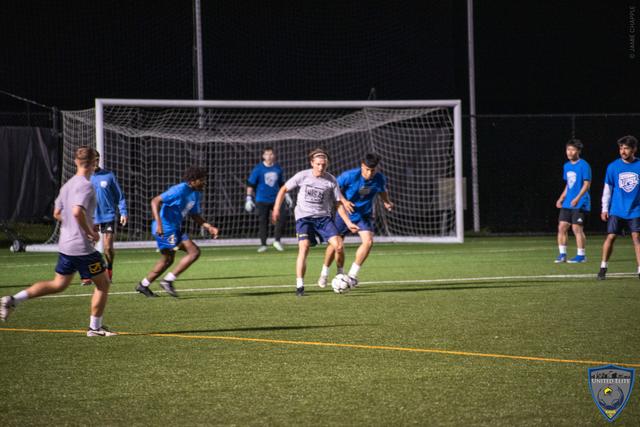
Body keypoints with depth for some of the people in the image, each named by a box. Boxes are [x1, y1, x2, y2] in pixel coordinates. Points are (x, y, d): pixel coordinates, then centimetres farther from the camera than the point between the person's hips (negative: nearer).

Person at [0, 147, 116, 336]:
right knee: (103, 283, 7)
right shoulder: (86, 186, -17)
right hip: (83, 247, -8)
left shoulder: (67, 185, 11)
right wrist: (91, 232, -17)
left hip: (65, 245, 8)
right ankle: (95, 327, 12)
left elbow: (57, 213, 18)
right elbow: (77, 212, -31)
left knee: (58, 285, 17)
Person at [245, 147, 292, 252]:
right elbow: (251, 184, -2)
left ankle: (277, 240, 0)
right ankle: (263, 244, 11)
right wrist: (249, 198, -8)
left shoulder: (278, 168, 7)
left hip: (276, 199, 3)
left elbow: (281, 184, 20)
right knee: (263, 222, 0)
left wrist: (286, 196, 20)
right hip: (262, 200, -3)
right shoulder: (258, 169, -4)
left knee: (283, 216, -13)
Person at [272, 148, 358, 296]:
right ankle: (299, 286, -17)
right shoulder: (303, 176, -4)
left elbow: (339, 203, 6)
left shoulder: (331, 180, 0)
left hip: (323, 217, 2)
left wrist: (348, 223, 0)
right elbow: (283, 189, 6)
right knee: (304, 247, -21)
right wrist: (276, 209, -2)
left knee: (338, 245, -14)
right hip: (304, 217, -2)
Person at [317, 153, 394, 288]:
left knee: (368, 241, -19)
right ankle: (324, 274, 27)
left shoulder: (380, 179, -12)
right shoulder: (350, 176, -23)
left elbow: (383, 191, 11)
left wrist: (387, 202, -8)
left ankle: (352, 275, -7)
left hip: (364, 215, 2)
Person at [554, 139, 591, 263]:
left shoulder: (584, 165, -9)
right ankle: (562, 254, 9)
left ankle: (581, 255, 3)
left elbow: (587, 184, -14)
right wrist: (561, 198, 13)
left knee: (577, 228, -6)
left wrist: (577, 198, -23)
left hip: (580, 204, -7)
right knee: (562, 227, 2)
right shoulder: (567, 166, 14)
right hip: (567, 203, 7)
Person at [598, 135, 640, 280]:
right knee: (611, 237, -4)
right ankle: (603, 268, 9)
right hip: (616, 211, 0)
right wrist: (604, 209, 2)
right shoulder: (613, 167, -1)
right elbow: (607, 189, 4)